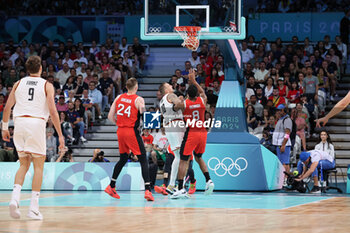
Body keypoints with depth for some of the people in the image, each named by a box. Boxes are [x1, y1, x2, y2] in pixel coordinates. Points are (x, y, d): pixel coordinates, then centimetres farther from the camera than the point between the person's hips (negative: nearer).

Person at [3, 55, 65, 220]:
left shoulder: (19, 83, 13)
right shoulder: (47, 85, 4)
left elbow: (7, 108, 11)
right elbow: (52, 111, -4)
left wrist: (4, 128, 23)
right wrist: (60, 135, -1)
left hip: (19, 122, 3)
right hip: (37, 123, -3)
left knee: (24, 164, 14)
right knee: (38, 166, 4)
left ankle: (15, 197, -9)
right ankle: (33, 208, -1)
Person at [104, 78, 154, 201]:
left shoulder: (119, 97, 6)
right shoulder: (138, 99, -7)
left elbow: (110, 116, 6)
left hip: (120, 131, 5)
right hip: (132, 131, -5)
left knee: (123, 159, 22)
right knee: (143, 160, -3)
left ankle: (111, 187, 26)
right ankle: (147, 190, -14)